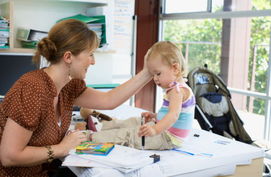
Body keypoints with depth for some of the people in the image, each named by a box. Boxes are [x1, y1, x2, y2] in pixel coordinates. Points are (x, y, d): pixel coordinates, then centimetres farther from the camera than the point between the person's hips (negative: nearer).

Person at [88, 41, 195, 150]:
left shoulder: (178, 90, -22)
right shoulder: (175, 88, 13)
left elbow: (173, 115, -39)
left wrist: (156, 129, -53)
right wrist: (155, 116, 11)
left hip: (168, 138, -11)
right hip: (165, 131, 11)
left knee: (129, 133, -11)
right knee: (133, 122, 18)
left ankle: (92, 137, -3)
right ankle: (102, 126, 26)